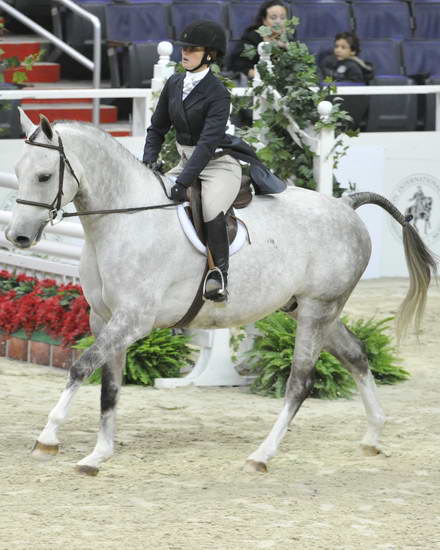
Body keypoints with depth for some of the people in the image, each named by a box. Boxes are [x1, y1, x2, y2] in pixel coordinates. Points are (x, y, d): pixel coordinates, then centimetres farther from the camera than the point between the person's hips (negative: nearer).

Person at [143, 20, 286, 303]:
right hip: (187, 162, 8)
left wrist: (184, 181, -34)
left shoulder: (218, 93, -18)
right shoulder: (174, 84, 3)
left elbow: (208, 142, -27)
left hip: (219, 164, -8)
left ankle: (220, 274, -24)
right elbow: (158, 128, 10)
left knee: (211, 209, -35)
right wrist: (149, 161, -7)